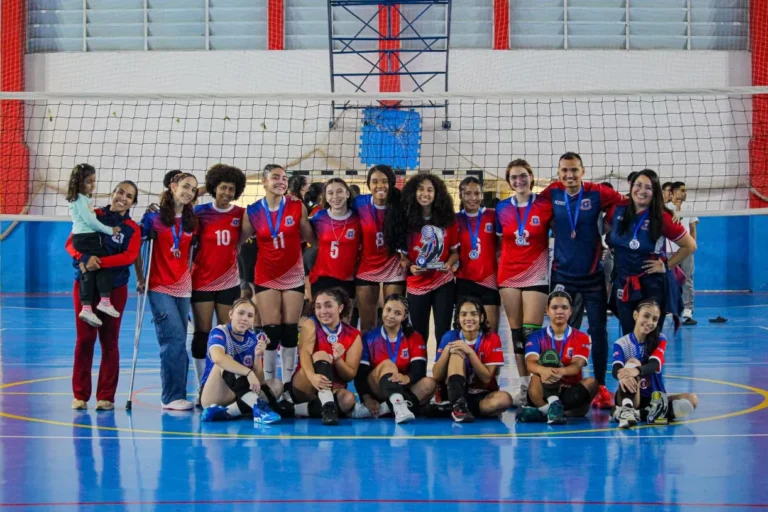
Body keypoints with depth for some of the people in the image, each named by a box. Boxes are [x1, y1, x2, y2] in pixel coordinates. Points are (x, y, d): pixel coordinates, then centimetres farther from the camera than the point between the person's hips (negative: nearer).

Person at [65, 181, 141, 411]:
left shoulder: (132, 228, 2)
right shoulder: (92, 216, 2)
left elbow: (130, 256, -13)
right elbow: (71, 243, -3)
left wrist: (100, 262, -26)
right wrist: (85, 257, -24)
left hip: (115, 288, 0)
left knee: (109, 340, 3)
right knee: (85, 338, 0)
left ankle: (106, 396, 8)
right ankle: (80, 395, 7)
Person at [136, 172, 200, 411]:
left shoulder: (191, 221, 7)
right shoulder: (154, 216, -4)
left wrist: (190, 272, 5)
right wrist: (140, 278, 0)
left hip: (183, 288, 5)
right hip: (159, 287, -5)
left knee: (178, 342, 5)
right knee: (175, 339, -14)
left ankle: (175, 395, 10)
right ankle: (172, 396, -11)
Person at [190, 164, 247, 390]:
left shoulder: (240, 214, 2)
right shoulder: (200, 212, -3)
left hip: (229, 282, 2)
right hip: (202, 281, -2)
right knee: (202, 334, 0)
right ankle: (202, 388, 5)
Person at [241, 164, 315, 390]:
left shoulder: (297, 207, -2)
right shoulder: (253, 212, -2)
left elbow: (311, 237, 6)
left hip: (293, 276, 1)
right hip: (266, 277, -1)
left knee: (290, 331, 2)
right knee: (271, 331, -4)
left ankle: (288, 383, 9)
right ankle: (269, 383, 2)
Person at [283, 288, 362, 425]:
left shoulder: (353, 335, 1)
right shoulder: (310, 325, -3)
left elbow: (350, 376, -3)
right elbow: (305, 353, -22)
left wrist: (338, 360, -25)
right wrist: (312, 376, -43)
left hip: (334, 391, 2)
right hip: (304, 390, -2)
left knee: (348, 400, -34)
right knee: (320, 355, -29)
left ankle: (295, 409, -25)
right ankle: (327, 407, -46)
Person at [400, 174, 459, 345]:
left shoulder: (448, 220, -1)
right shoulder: (407, 221, -3)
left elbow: (455, 251, 6)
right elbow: (402, 254, 3)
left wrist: (448, 264, -14)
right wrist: (410, 267, -17)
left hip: (443, 284, 0)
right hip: (416, 285, 0)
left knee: (443, 334, 1)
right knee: (418, 335, 7)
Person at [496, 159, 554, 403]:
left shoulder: (545, 205, -4)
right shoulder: (502, 208, 6)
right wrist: (496, 266, 8)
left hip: (536, 275, -3)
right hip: (508, 275, 4)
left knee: (531, 333, -12)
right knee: (516, 333, 4)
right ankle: (523, 385, 10)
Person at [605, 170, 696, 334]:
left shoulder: (662, 218, -11)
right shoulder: (618, 210, -2)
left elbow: (690, 246, -3)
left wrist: (666, 265, -4)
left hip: (652, 285, -4)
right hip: (623, 285, 4)